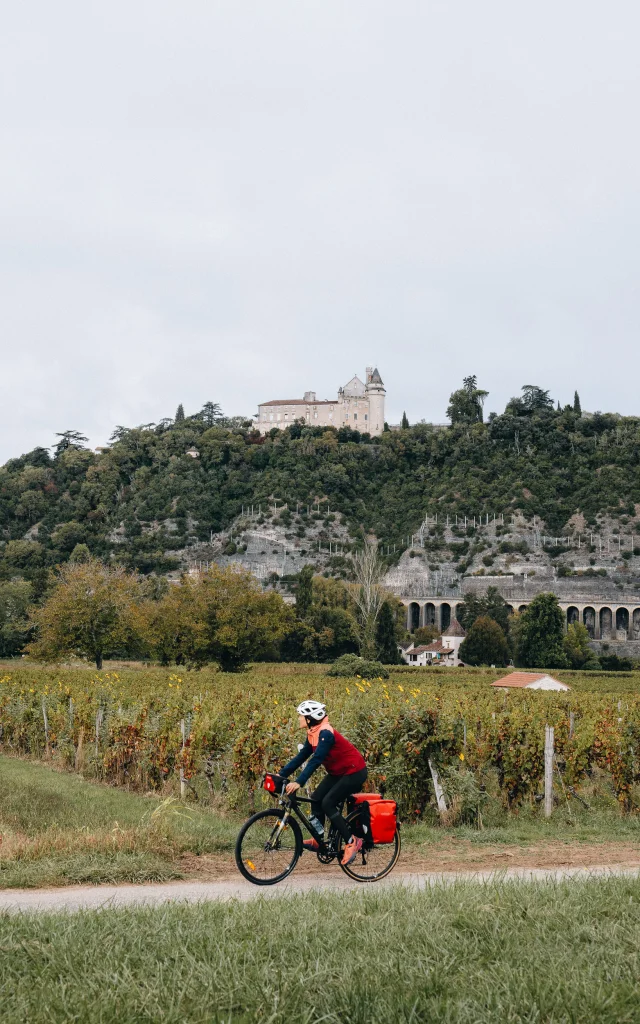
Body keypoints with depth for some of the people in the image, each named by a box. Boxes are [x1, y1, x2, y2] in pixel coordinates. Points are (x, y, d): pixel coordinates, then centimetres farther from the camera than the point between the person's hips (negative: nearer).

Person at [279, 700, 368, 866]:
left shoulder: (325, 733, -26)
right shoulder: (312, 734, 2)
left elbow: (315, 760, -35)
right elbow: (301, 757, 5)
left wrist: (298, 782, -41)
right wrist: (281, 775, -2)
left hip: (354, 772, -9)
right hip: (338, 772, 9)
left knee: (327, 803, -16)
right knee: (316, 798, -1)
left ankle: (352, 841, -8)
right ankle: (318, 839, 7)